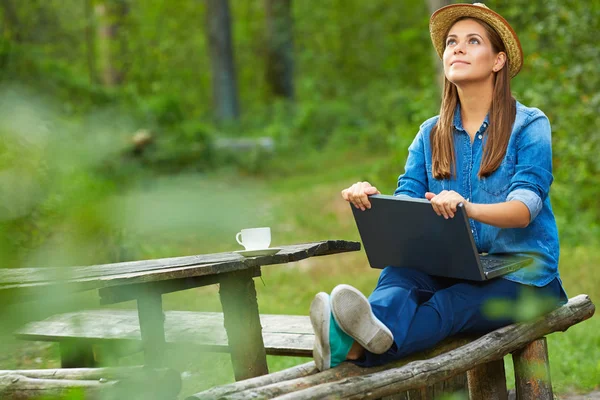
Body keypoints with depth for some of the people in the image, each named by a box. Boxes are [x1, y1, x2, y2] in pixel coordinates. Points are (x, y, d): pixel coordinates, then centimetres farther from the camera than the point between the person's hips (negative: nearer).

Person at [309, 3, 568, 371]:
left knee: (453, 305, -37)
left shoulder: (530, 126, 0)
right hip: (451, 269, 4)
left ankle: (356, 347, -66)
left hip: (521, 276, -4)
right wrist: (372, 199, -22)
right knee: (399, 271, -31)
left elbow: (524, 208, -15)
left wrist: (467, 207, -37)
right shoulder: (431, 134, 15)